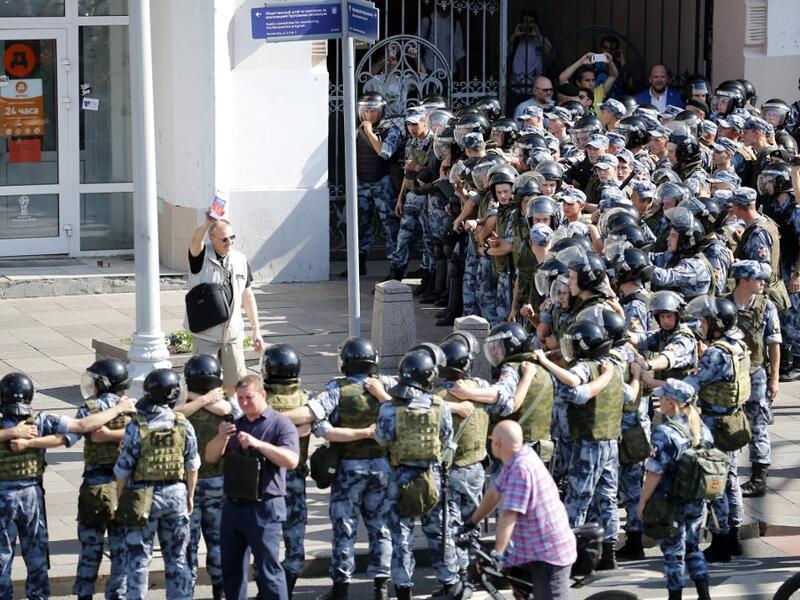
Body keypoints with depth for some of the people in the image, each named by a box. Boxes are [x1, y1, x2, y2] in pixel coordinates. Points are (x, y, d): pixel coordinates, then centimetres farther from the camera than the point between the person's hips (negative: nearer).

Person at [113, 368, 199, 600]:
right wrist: (190, 496, 16)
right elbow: (192, 465, 3)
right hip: (176, 494, 3)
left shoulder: (136, 427, -13)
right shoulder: (183, 425, -5)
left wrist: (120, 499, 3)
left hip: (144, 497, -3)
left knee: (139, 557, 5)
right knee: (177, 557, 13)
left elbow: (123, 469, -9)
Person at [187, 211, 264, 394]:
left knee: (237, 384, 7)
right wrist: (208, 224, -52)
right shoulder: (201, 257, -6)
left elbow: (247, 296, 13)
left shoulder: (240, 260, 7)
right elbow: (196, 241, -31)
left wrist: (256, 329, 11)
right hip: (205, 334, -4)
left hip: (233, 334, 4)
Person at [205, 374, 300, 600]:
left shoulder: (280, 424, -4)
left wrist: (258, 444, -27)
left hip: (264, 508, -7)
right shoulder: (235, 425, 16)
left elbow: (292, 460, -18)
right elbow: (211, 457, 10)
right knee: (231, 570, 12)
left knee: (268, 570, -6)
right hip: (232, 506, 7)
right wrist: (221, 439, -11)